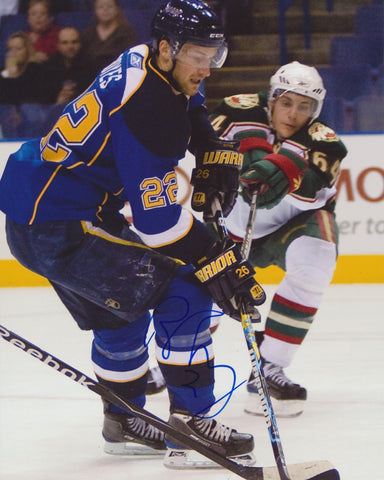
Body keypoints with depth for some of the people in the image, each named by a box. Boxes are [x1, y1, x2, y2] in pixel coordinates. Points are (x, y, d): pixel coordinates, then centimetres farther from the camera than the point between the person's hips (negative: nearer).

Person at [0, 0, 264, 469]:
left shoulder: (146, 64, 5)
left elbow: (189, 106, 32)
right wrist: (220, 264, -19)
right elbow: (157, 220, -24)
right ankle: (189, 424, -8)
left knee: (115, 309, 27)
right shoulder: (148, 110, -25)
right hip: (56, 229, -11)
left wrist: (218, 151, 19)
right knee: (184, 292, -12)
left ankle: (123, 422, 43)